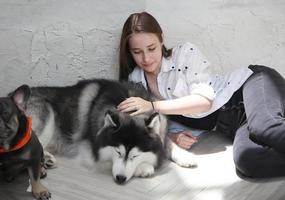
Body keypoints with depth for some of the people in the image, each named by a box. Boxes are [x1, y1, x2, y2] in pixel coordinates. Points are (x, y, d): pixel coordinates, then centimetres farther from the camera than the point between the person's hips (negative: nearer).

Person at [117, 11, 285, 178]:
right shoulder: (136, 83, 5)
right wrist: (173, 137, -15)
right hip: (229, 125, 4)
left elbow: (205, 99, -18)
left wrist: (153, 106, -22)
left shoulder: (185, 52, -7)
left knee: (266, 128, -40)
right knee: (246, 159, -32)